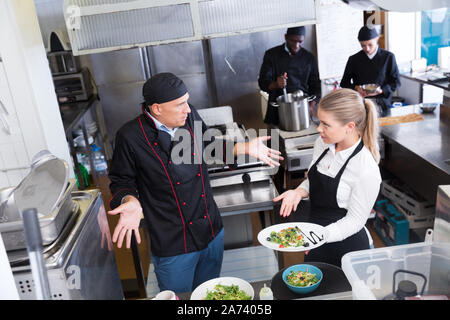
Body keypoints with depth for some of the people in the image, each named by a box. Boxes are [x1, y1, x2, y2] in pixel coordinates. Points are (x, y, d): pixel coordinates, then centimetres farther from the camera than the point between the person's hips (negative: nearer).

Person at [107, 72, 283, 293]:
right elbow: (121, 180, -7)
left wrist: (244, 148, 3)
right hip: (173, 245, -5)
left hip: (212, 231, 5)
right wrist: (130, 200, -27)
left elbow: (209, 148, 13)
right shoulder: (131, 136, -18)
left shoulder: (190, 117, -4)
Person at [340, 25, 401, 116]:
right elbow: (344, 83, 13)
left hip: (380, 102, -1)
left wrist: (381, 90, -12)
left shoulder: (388, 57, 8)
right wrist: (355, 88, -9)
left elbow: (396, 82, 7)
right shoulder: (354, 59, 11)